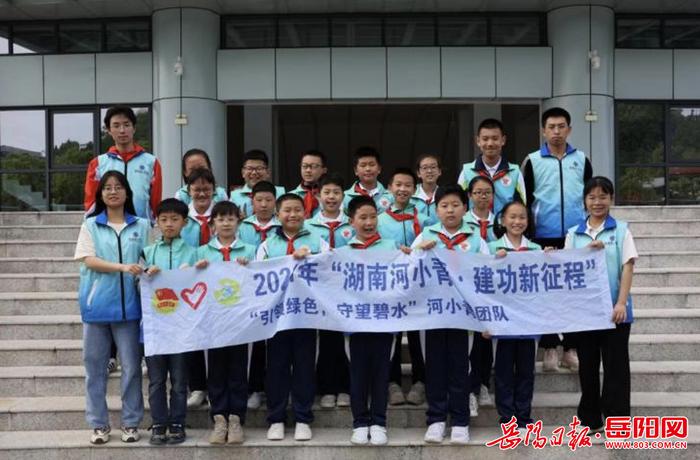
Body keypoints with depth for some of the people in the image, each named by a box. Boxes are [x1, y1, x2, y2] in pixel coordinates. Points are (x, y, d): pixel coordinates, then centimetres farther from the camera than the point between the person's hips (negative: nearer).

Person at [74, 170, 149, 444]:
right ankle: (98, 424, 14)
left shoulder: (141, 226, 8)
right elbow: (89, 260, -5)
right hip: (97, 304, 0)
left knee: (131, 366, 1)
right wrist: (122, 267, -18)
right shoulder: (90, 225, 7)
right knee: (95, 366, 5)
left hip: (128, 304, 0)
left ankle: (131, 423, 12)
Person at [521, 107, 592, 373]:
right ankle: (550, 348, 13)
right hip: (544, 237, -1)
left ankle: (571, 348, 13)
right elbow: (524, 200, 2)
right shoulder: (533, 161, 2)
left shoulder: (581, 160, 8)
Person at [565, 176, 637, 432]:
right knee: (588, 365, 10)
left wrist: (621, 303, -13)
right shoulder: (574, 234, 7)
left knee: (616, 365, 2)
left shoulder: (621, 230, 1)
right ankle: (590, 419, 20)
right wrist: (587, 251, -14)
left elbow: (627, 267, -4)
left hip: (614, 309, -2)